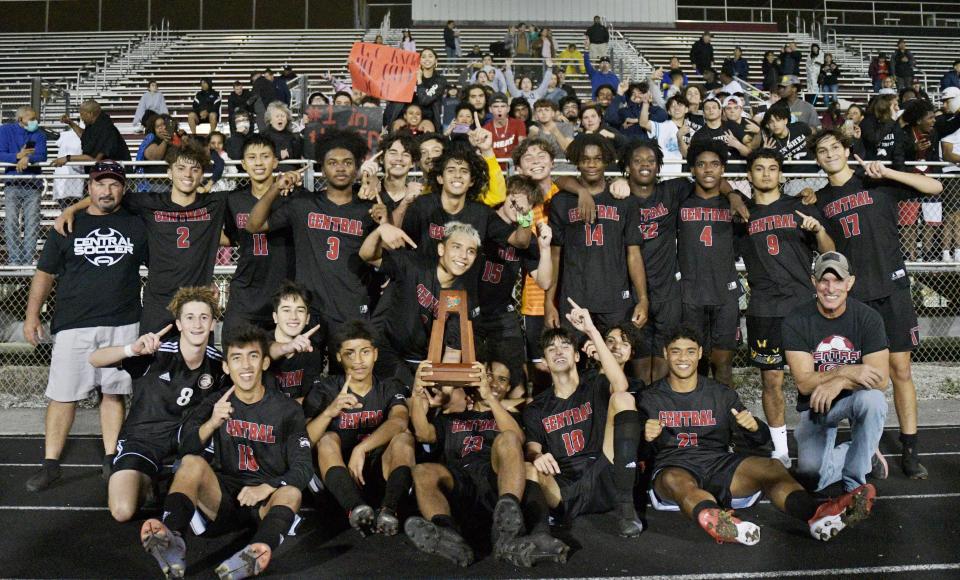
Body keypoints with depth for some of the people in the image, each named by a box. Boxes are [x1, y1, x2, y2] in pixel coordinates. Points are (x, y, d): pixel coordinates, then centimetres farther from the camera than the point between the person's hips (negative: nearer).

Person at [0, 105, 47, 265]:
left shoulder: (39, 134, 8)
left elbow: (42, 156, -8)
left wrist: (28, 158, -28)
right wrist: (18, 156, -19)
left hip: (33, 185, 1)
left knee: (32, 223, -5)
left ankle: (28, 260, -1)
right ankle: (14, 260, -8)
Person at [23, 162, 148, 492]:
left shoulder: (136, 225, 9)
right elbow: (45, 273, 10)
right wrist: (32, 315, 4)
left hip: (122, 324, 0)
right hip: (73, 325, 0)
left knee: (114, 393, 6)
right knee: (63, 395, 0)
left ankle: (111, 458, 16)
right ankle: (50, 464, 10)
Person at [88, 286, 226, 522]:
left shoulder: (216, 361, -8)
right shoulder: (156, 353, -21)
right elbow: (95, 359, -30)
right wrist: (132, 349, -49)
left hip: (183, 436, 3)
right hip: (141, 438, -3)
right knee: (122, 512, -22)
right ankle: (146, 483, 12)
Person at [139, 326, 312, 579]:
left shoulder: (287, 409, 1)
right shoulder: (215, 402, 6)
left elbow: (303, 468, -6)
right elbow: (186, 449, -9)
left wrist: (267, 488, -25)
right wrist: (211, 423, -29)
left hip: (266, 502, -2)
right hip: (223, 497, 2)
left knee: (291, 492, -33)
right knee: (192, 463, -23)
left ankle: (258, 552, -62)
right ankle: (172, 539, -46)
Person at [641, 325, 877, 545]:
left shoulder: (721, 394, 19)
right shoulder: (650, 398, 13)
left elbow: (762, 438, 16)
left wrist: (754, 426, -8)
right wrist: (646, 437, -15)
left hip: (720, 462, 3)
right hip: (674, 467, -3)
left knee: (771, 466, -25)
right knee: (675, 481, -38)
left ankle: (817, 515, -54)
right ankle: (715, 521, -69)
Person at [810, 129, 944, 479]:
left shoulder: (877, 184, 4)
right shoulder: (821, 200, 11)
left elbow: (935, 188, -5)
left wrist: (887, 172, -13)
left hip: (890, 287, -2)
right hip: (850, 294, 2)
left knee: (900, 369, 0)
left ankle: (910, 450, 9)